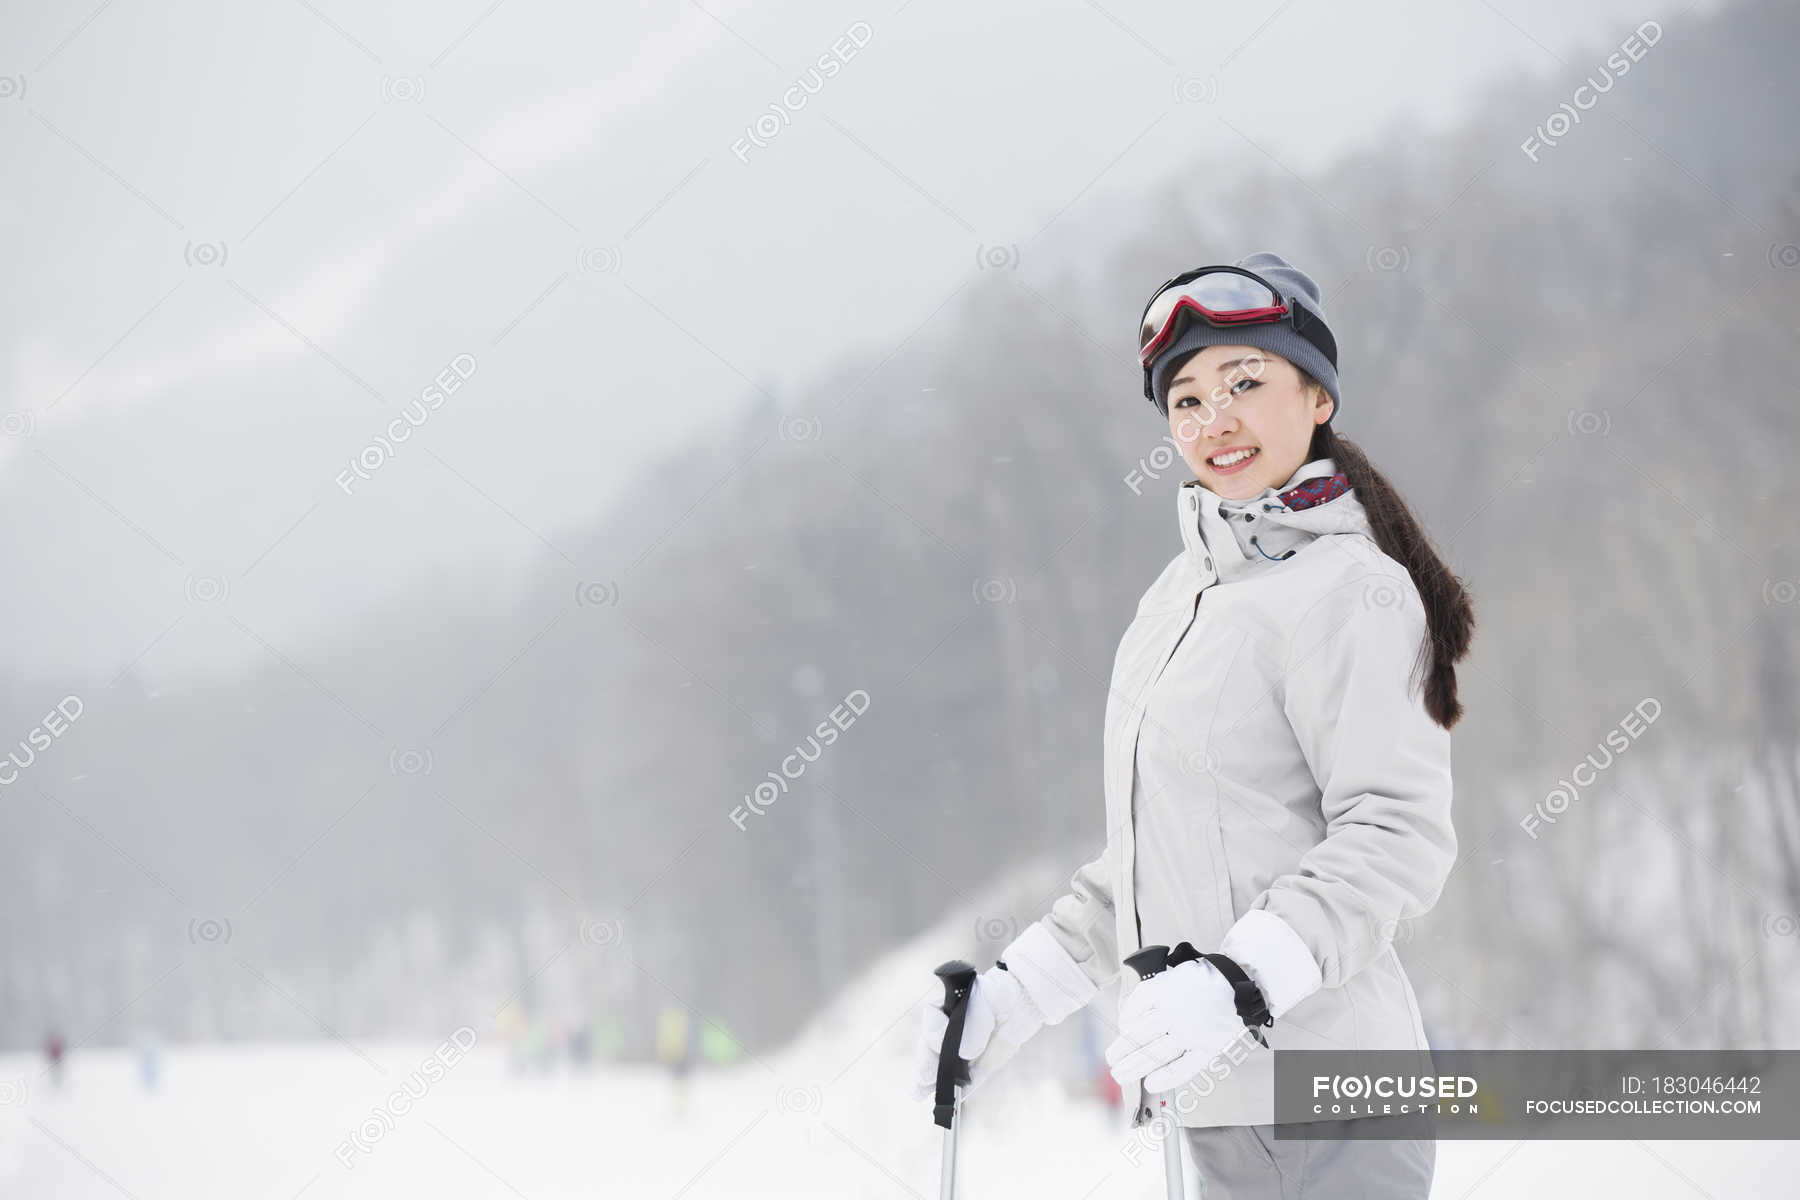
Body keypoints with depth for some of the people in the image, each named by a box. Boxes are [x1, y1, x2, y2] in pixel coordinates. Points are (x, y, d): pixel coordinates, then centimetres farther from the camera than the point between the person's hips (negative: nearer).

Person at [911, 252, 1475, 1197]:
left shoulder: (1348, 593, -9)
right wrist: (1017, 988, 19)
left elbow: (1396, 838, -17)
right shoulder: (1180, 594, 16)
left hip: (1315, 1096, -8)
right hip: (1217, 1093, 8)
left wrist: (1240, 979, -29)